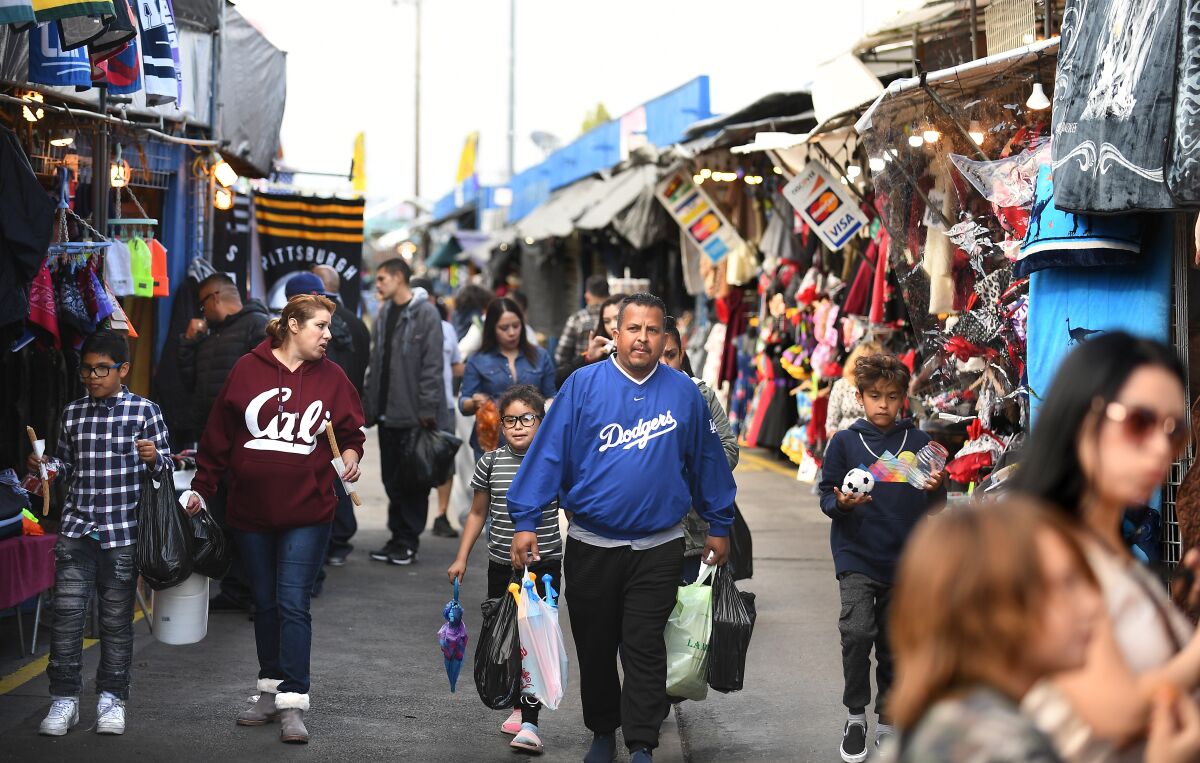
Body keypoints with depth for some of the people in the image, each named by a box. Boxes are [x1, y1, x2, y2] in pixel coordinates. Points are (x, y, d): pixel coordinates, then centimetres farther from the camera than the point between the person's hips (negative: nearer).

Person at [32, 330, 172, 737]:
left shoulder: (144, 410, -1)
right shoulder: (74, 413, 10)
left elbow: (165, 471, 1)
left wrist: (154, 458, -20)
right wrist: (45, 464, 1)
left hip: (122, 533, -3)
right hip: (76, 530, 3)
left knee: (117, 619, 5)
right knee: (66, 612, -2)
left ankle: (112, 698, 15)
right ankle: (64, 699, 7)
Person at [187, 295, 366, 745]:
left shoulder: (331, 377, 2)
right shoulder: (248, 370, 0)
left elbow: (351, 429, 11)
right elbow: (219, 434, 5)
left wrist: (351, 454, -10)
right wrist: (202, 488, 6)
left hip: (307, 511, -1)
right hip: (251, 511, 2)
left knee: (293, 604, -9)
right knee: (265, 604, 12)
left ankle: (293, 704, -7)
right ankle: (271, 692, 25)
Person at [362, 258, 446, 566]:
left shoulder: (425, 313, -8)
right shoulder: (385, 313, 14)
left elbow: (432, 365, -13)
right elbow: (377, 361, 16)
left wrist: (427, 408, -17)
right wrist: (371, 403, 9)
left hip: (413, 413, -7)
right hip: (387, 411, 7)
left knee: (413, 480, 0)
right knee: (391, 478, 11)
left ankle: (408, 541, 7)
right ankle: (397, 537, 19)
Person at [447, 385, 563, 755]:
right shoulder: (491, 463, 2)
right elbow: (478, 513, 11)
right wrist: (461, 559, 9)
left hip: (544, 567, -3)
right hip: (502, 567, 4)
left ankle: (530, 723, -12)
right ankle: (519, 705, 31)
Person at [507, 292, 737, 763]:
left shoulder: (684, 393, 1)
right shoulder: (583, 385, -5)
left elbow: (708, 461, 10)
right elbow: (548, 454, -7)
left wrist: (719, 526, 13)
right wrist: (525, 521, -11)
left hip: (658, 549, 0)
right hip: (591, 547, 0)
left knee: (644, 650, -2)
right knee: (595, 648, 12)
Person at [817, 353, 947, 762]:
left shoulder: (918, 442, 3)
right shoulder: (844, 442, 1)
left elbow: (935, 509, 8)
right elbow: (826, 496, 2)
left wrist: (936, 488, -13)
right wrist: (842, 503, -19)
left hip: (904, 560, 2)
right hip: (857, 558, -2)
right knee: (857, 632, -18)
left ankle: (887, 723, 24)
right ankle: (855, 714, 0)